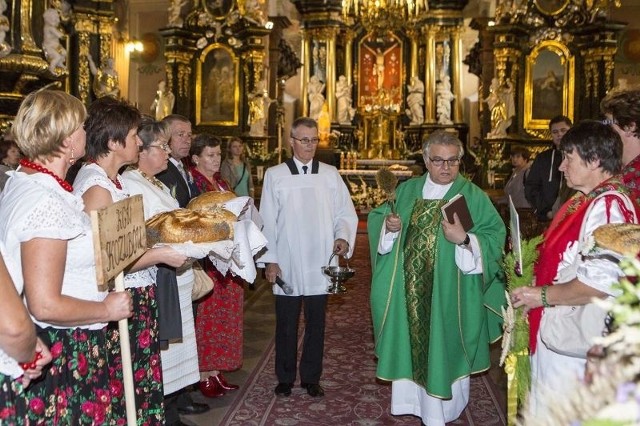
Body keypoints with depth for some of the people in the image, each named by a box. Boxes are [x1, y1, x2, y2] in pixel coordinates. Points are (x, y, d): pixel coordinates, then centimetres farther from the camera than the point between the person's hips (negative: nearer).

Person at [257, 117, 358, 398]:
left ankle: (311, 377, 24)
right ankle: (285, 378, 23)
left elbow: (346, 213, 8)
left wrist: (343, 238, -11)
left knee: (316, 324, 9)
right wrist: (269, 260, -4)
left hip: (320, 265, 2)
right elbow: (267, 221, 1)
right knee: (286, 325, 7)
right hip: (286, 266, -1)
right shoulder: (274, 175, 2)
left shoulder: (330, 175, 6)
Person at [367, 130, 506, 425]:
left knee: (443, 350, 7)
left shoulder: (473, 196, -6)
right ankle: (413, 400, 32)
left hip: (448, 294, -4)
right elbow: (377, 217, 13)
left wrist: (465, 240, -29)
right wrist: (388, 225, -8)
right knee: (410, 344, 14)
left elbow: (495, 238, -12)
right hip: (408, 290, 4)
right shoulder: (407, 190, 7)